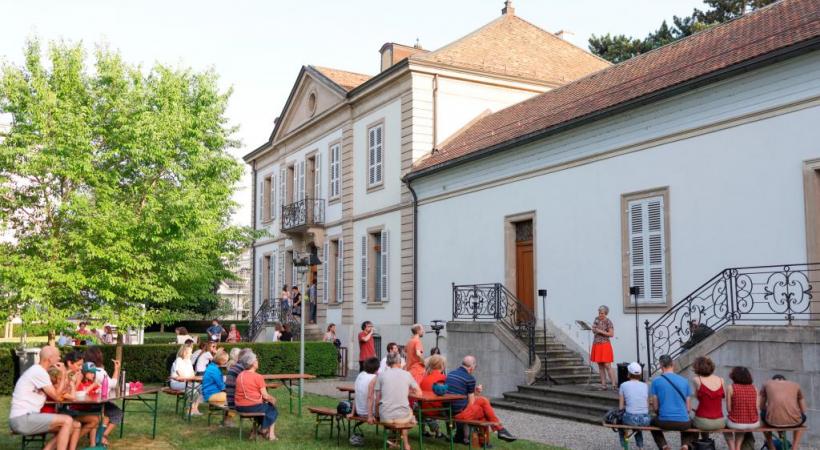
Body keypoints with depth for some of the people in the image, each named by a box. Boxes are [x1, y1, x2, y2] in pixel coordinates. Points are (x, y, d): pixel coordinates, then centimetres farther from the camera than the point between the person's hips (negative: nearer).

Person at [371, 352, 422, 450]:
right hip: (402, 416, -1)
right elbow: (419, 393, 11)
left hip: (385, 417, 1)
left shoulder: (381, 375, 3)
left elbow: (377, 399, 3)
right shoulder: (407, 374, 3)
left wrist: (372, 415, 15)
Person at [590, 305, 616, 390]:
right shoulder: (596, 319, 11)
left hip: (605, 345, -6)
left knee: (607, 365, -11)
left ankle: (614, 384, -8)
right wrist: (594, 329, -2)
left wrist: (601, 331, -16)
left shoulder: (608, 322, -9)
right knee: (600, 366, 6)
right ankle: (603, 385, 9)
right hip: (596, 345, 6)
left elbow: (611, 334, -14)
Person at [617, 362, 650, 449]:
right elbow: (647, 406, 10)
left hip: (630, 419, -3)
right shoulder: (645, 386, 6)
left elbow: (621, 407, 1)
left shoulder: (623, 385, -2)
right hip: (645, 420, 3)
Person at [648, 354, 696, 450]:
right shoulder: (684, 381, 4)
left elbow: (655, 407, 0)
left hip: (664, 422, -1)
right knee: (691, 424, 38)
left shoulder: (656, 381, -3)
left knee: (653, 422, 34)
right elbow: (688, 408, 6)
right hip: (683, 422, 2)